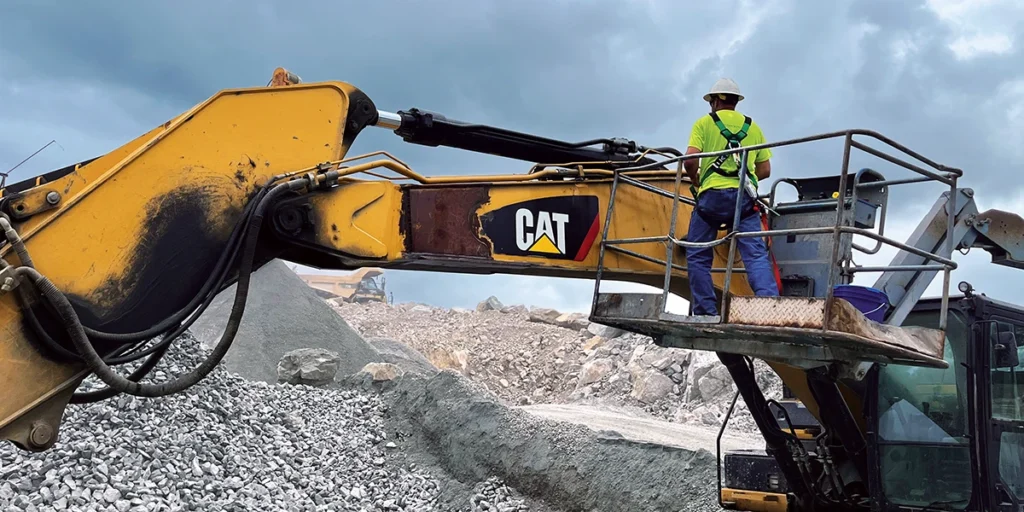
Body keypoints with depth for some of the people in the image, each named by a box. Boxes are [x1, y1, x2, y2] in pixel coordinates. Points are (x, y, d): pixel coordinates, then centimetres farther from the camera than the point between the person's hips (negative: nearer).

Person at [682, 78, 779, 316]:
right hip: (745, 196, 3)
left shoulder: (704, 122, 8)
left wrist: (695, 181, 13)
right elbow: (765, 170, 17)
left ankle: (706, 311, 1)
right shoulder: (753, 126, 19)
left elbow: (690, 160, -6)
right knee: (756, 254, -3)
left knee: (698, 256, 6)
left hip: (712, 195, -3)